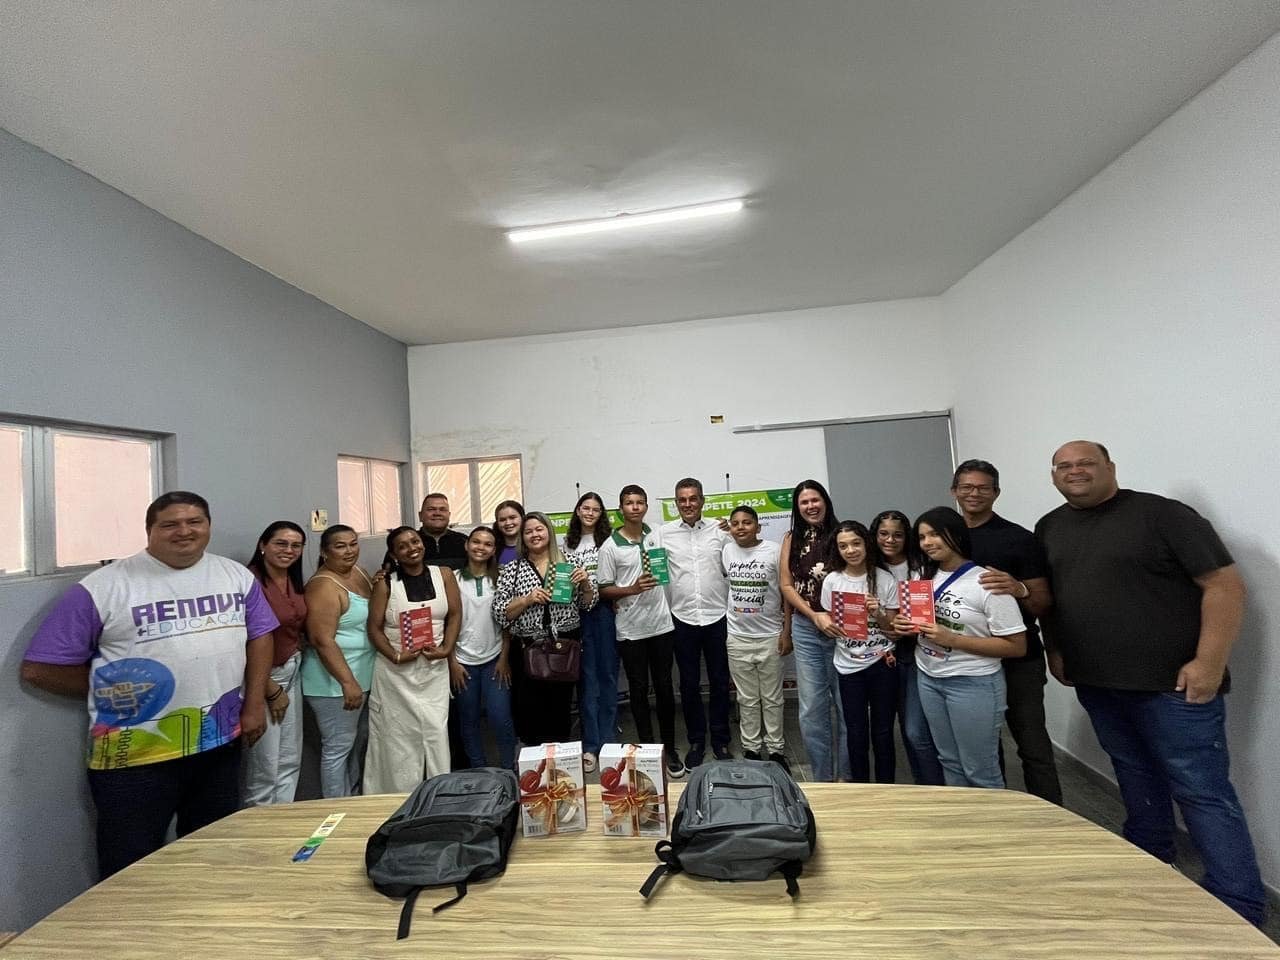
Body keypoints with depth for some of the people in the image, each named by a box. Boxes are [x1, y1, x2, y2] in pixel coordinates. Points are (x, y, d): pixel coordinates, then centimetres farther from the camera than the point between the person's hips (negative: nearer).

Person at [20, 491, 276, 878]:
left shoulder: (236, 576, 0)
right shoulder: (103, 586, -11)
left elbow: (259, 635, 6)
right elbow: (40, 668, -4)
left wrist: (254, 704, -1)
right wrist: (111, 694, -7)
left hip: (221, 743, 4)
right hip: (136, 754, -3)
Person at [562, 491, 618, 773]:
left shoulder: (609, 539, 3)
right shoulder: (568, 543, 10)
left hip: (605, 611, -1)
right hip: (578, 614, 1)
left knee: (608, 674, 8)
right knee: (586, 677, 4)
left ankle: (607, 741, 21)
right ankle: (590, 745, 13)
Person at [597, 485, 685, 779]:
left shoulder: (657, 536, 3)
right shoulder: (610, 547, -6)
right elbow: (604, 590, -4)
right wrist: (631, 590, -21)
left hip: (662, 624, 2)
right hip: (630, 630, -2)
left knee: (664, 687, 11)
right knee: (639, 689, 10)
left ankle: (670, 749, 25)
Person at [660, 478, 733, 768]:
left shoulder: (720, 530, 1)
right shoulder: (663, 533, 0)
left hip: (717, 616, 0)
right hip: (682, 618, 0)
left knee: (720, 681, 11)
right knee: (689, 683, 11)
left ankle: (721, 741, 28)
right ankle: (696, 741, 28)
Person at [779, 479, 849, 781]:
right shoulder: (792, 539, 5)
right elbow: (786, 585, 3)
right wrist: (814, 615, -10)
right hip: (806, 629, 1)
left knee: (846, 704, 8)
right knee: (811, 709, 7)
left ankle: (845, 775, 27)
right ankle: (821, 777, 24)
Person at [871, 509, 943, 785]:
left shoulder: (923, 566, -10)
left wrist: (916, 628, -23)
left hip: (920, 653, -5)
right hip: (891, 654, 5)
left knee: (917, 732, -7)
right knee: (906, 728, 15)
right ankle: (921, 786, 33)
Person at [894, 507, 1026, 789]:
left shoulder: (987, 583, -15)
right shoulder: (925, 578, 5)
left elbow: (1017, 646, -15)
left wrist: (952, 640, -22)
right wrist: (905, 625, -4)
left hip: (973, 684, -6)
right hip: (929, 679, 6)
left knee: (979, 770, 7)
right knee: (949, 761, 18)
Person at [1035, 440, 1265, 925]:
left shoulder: (1162, 514, -10)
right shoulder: (1049, 528, 7)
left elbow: (1225, 584, -13)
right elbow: (1045, 595, 17)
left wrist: (1209, 662, -18)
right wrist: (1054, 649, 11)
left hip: (1173, 684, -5)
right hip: (1097, 686, 5)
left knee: (1202, 792, 2)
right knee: (1136, 780, 20)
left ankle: (1239, 910, 15)